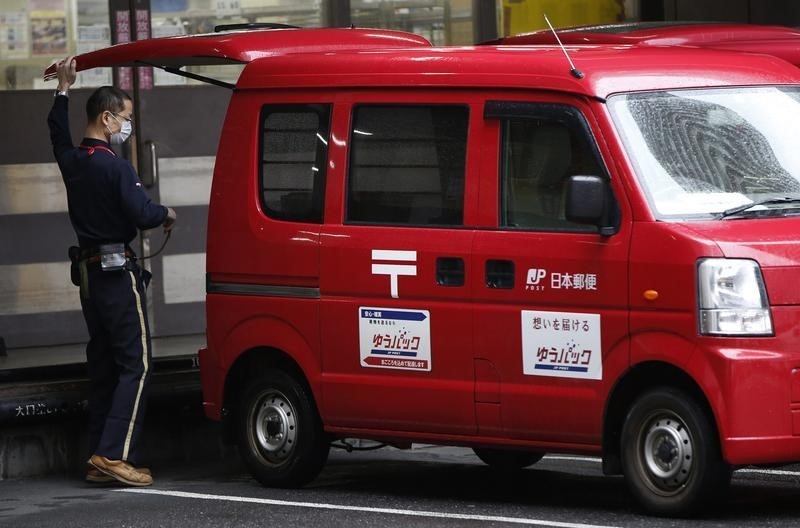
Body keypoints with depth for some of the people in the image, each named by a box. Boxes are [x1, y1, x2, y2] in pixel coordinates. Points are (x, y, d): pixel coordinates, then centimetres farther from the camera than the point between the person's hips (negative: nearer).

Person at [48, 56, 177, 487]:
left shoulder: (71, 161, 8)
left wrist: (64, 88, 40)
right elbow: (142, 215, -23)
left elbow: (57, 131, 29)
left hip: (88, 272, 9)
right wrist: (167, 214, -2)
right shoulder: (115, 168, -16)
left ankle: (99, 459, 10)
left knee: (103, 366, 12)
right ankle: (114, 454, -17)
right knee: (136, 364, -8)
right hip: (118, 272, -9)